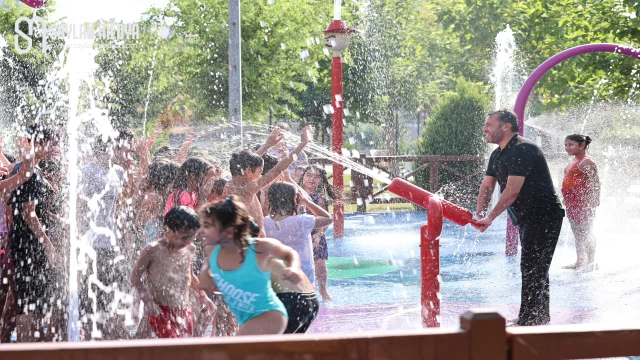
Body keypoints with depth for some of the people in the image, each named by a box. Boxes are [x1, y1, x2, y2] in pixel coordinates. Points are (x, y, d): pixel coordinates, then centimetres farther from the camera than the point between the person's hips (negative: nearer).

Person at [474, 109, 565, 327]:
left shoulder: (522, 150, -21)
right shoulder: (498, 155, 12)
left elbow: (512, 191, -27)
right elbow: (487, 185, 9)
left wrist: (490, 217, -25)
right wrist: (480, 213, -8)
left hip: (544, 217, -10)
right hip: (528, 218, 10)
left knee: (532, 268, -11)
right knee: (536, 268, 16)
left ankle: (527, 321, -10)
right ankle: (541, 318, 26)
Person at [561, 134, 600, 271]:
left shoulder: (587, 162, -13)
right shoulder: (573, 161, 15)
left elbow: (595, 183, -16)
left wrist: (594, 202, -21)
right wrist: (566, 199, 23)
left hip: (583, 202, -10)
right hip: (572, 203, 10)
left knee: (586, 232, -7)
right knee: (577, 233, 13)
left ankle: (591, 262, -2)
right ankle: (580, 262, 20)